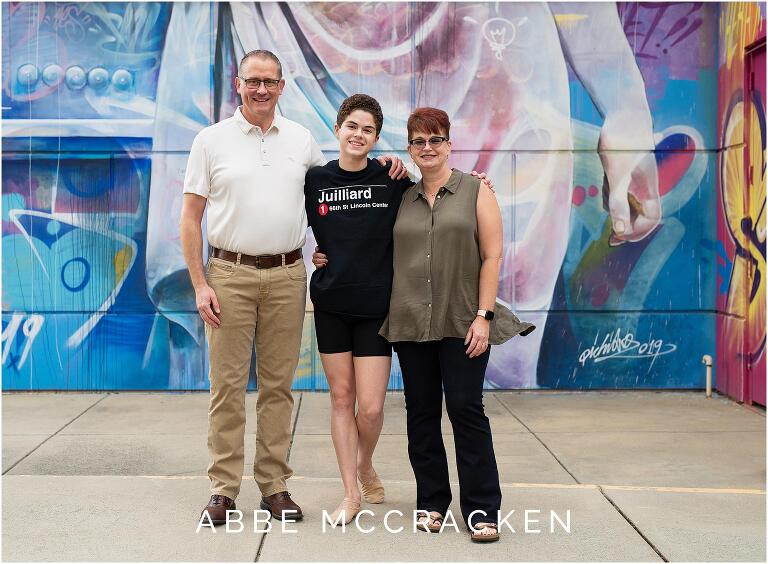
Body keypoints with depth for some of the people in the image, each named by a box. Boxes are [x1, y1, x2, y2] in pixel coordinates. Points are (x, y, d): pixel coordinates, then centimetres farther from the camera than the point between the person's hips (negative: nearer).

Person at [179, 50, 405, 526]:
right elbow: (191, 217, 1)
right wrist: (200, 284, -6)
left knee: (278, 384, 7)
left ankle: (275, 485, 16)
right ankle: (224, 489, 8)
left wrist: (381, 164, 6)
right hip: (231, 274, -2)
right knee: (228, 384, 0)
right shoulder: (212, 140, 2)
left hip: (287, 275, 2)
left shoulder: (301, 139, 10)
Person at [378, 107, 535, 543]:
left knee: (467, 409, -5)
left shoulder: (475, 191, 2)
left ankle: (482, 508, 4)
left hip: (462, 323, -3)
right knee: (421, 413, 8)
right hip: (410, 323, 4)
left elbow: (492, 256, -3)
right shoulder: (401, 199, 11)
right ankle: (431, 501, 19)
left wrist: (483, 316, -10)